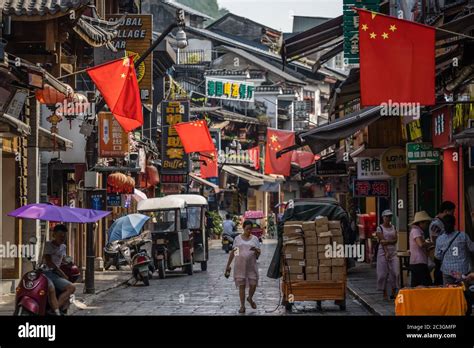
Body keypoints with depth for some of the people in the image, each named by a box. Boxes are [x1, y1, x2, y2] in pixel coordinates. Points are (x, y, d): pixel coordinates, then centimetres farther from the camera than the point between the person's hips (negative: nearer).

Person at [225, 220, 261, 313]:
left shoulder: (255, 239, 6)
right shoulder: (238, 238, 5)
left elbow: (258, 253, 5)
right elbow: (233, 252, 10)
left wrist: (256, 250, -18)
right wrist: (228, 265, 8)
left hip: (251, 265, 1)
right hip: (240, 265, -1)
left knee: (253, 284, -3)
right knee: (241, 285, -1)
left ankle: (250, 298, 27)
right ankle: (242, 306, 6)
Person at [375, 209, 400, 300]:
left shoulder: (393, 227, 14)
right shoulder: (380, 228, 1)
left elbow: (396, 240, 4)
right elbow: (382, 241, -8)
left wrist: (387, 242, -13)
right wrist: (386, 252, -17)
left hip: (393, 252, 4)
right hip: (383, 252, -3)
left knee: (395, 272, -6)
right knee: (383, 273, -3)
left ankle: (393, 292, 1)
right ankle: (384, 294, 4)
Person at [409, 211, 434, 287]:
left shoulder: (418, 231, 22)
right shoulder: (415, 231, -9)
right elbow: (421, 244, -24)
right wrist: (431, 244, -9)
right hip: (419, 263, -10)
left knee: (415, 286, 7)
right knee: (428, 286, -13)